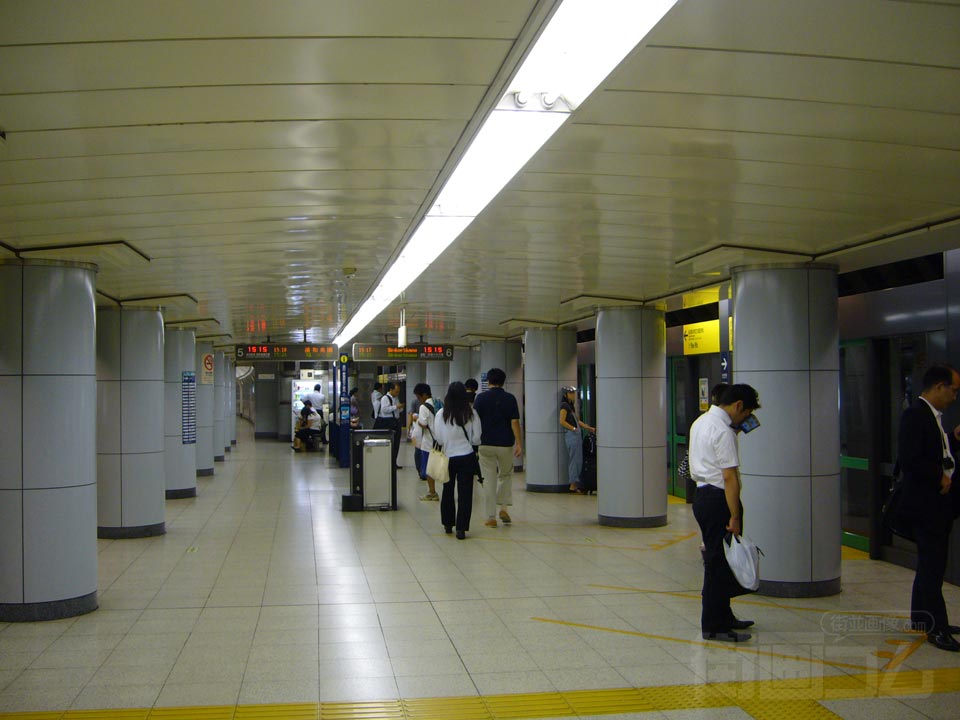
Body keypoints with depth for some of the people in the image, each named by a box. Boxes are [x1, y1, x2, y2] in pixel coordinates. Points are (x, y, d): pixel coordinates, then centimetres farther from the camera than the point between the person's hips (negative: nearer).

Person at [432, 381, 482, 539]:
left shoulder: (441, 414, -8)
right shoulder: (471, 413, -8)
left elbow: (438, 438, -3)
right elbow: (476, 438, -4)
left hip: (448, 457, 1)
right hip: (467, 457, -1)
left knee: (448, 491, 17)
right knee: (465, 493, 2)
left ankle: (448, 524, 27)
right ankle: (461, 528, -1)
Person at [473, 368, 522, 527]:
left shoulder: (481, 398, -1)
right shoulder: (509, 398, -2)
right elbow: (514, 422, -8)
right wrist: (519, 444, -8)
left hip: (485, 444, 0)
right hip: (505, 444, 0)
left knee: (489, 480, 4)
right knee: (506, 475, 21)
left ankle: (491, 517, 4)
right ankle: (503, 508, 8)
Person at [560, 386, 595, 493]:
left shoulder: (571, 406, 20)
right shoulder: (564, 405, -8)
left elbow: (578, 421, 23)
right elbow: (562, 421, -16)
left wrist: (590, 428, 20)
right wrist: (574, 429, -14)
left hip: (576, 435, 9)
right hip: (571, 435, -9)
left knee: (578, 460, 9)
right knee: (575, 460, -8)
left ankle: (574, 484, 11)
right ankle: (573, 485, -4)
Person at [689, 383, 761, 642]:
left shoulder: (701, 422, 14)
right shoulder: (723, 431, -18)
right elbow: (730, 477, -21)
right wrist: (735, 517, -21)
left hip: (702, 493, 10)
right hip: (718, 499, -10)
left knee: (716, 560, 18)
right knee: (720, 563, -4)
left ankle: (723, 617, 28)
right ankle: (713, 626, 2)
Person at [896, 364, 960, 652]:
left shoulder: (934, 417, 14)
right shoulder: (915, 415, -17)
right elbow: (909, 460, -26)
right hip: (924, 504, -10)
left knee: (931, 564, 17)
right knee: (932, 566, -5)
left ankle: (922, 618, 28)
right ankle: (936, 627, 1)